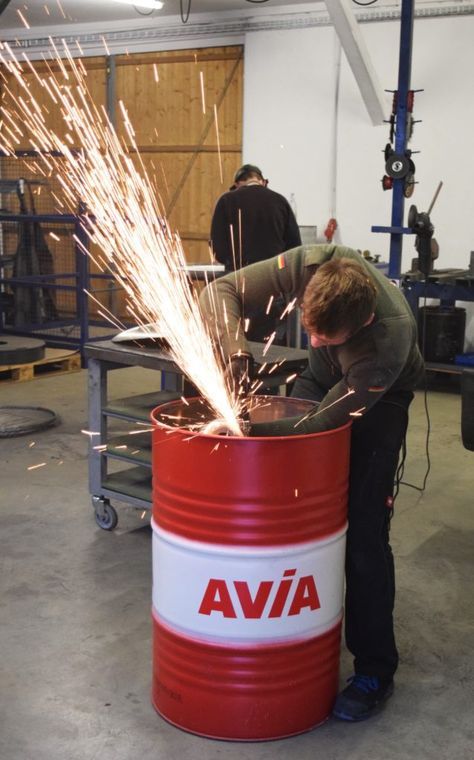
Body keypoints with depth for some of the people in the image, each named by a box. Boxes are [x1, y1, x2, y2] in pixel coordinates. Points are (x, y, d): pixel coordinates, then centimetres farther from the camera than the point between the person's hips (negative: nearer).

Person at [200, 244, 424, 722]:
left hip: (378, 397, -4)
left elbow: (324, 423, -35)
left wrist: (246, 430, -44)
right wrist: (234, 346, -42)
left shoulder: (391, 338, -42)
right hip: (319, 380, 5)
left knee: (362, 531, -11)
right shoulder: (310, 266, -33)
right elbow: (221, 291, -24)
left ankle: (375, 669, 4)